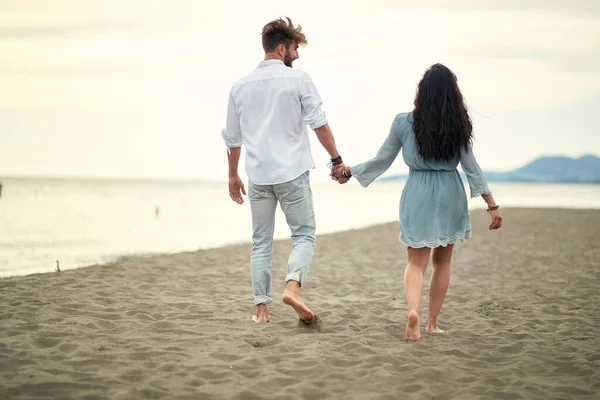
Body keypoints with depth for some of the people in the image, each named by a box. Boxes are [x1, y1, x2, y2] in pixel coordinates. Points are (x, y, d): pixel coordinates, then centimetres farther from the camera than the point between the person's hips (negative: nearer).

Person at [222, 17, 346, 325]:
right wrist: (336, 159, 1)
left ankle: (261, 308, 8)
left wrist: (233, 176, 24)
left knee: (261, 242, 10)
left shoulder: (241, 86, 9)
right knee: (304, 234, 4)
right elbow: (319, 124, -8)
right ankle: (292, 286, -19)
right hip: (292, 172, -4)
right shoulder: (298, 79, -4)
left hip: (258, 175, 4)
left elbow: (232, 138, 14)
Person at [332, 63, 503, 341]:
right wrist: (492, 205, 2)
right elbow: (471, 168, -4)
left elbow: (382, 161, 1)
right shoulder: (458, 125, -6)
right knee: (442, 262, 15)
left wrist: (350, 171, 16)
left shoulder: (404, 122, -6)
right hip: (450, 194, 1)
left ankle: (413, 310, -23)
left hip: (417, 195, 0)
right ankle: (432, 323, 19)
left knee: (416, 262, 4)